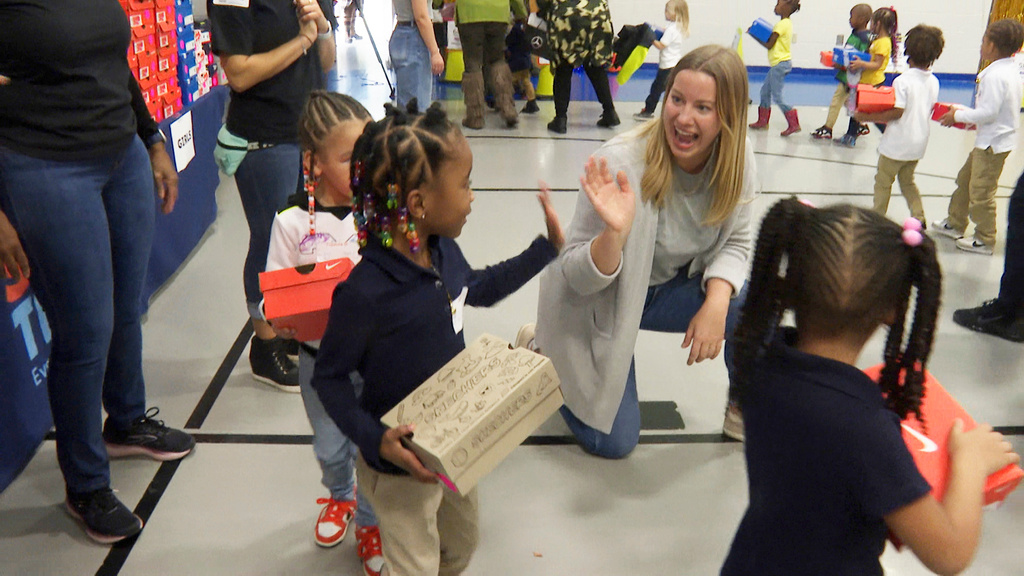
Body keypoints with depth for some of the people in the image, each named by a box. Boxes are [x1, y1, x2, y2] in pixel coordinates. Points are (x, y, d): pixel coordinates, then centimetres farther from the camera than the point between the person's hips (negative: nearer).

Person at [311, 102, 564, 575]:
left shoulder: (443, 251, -8)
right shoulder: (366, 292, -32)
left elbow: (479, 289, 15)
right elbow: (329, 376, -20)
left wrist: (546, 247, 15)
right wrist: (375, 441, -31)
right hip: (400, 465, -7)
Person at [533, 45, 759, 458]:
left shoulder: (736, 161, -16)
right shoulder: (622, 163, -31)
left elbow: (734, 241, -2)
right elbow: (578, 279, -26)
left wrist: (717, 301, -22)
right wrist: (614, 233, -46)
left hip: (670, 289, 5)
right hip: (596, 304, -4)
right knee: (614, 442, -5)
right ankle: (543, 352, 19)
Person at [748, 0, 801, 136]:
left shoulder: (782, 24, -16)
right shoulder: (788, 23, 13)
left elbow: (769, 45, -16)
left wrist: (755, 36, -7)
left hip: (780, 64, -10)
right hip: (779, 63, 10)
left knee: (777, 96, -6)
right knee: (765, 91, 16)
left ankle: (794, 124, -4)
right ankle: (762, 122, 24)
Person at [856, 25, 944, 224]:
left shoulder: (902, 81, -17)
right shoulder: (934, 82, 3)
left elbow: (897, 112, -21)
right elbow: (930, 109, 10)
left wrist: (867, 117, -16)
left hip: (897, 143, -7)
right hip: (919, 142, 7)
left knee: (883, 181, 7)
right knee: (907, 181, 21)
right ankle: (919, 218, 13)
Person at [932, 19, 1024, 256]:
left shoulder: (995, 76, -23)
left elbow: (988, 111, -24)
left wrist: (959, 115, -11)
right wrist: (968, 117, 13)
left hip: (993, 143, -10)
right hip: (989, 139, 10)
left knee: (981, 192, -1)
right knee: (965, 179, 21)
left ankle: (985, 240, 11)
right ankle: (955, 223, 35)